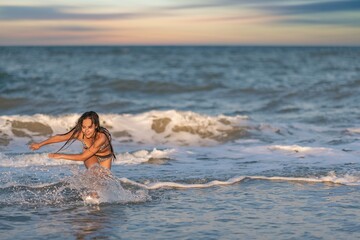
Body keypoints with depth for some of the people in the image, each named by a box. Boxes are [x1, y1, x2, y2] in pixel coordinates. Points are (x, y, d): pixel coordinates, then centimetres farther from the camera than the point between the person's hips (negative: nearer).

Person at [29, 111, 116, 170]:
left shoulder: (101, 137, -43)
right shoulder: (80, 133, -31)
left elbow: (83, 157, -38)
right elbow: (60, 137, -14)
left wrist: (61, 156, -32)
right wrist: (40, 144, -6)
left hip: (104, 159, -1)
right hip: (91, 157, 1)